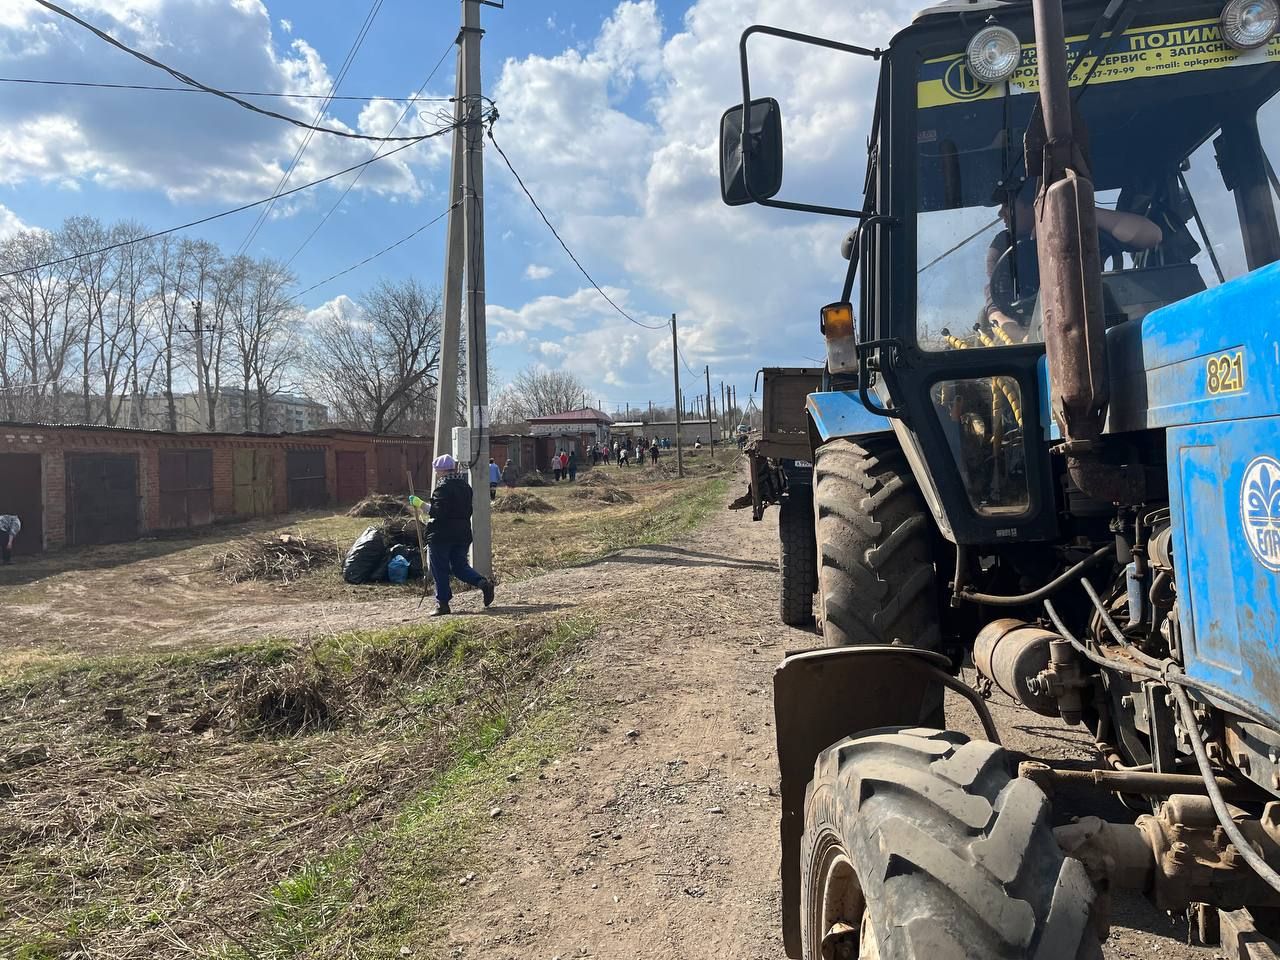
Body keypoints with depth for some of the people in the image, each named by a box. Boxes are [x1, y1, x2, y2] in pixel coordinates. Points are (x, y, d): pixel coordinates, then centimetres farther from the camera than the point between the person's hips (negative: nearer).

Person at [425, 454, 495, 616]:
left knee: (440, 570, 4)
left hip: (441, 535, -7)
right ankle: (483, 583, -6)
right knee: (460, 566, 15)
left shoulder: (443, 487, -15)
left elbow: (438, 512, -21)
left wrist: (424, 506, -7)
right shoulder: (465, 485, 11)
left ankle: (442, 604, 8)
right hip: (462, 533, 8)